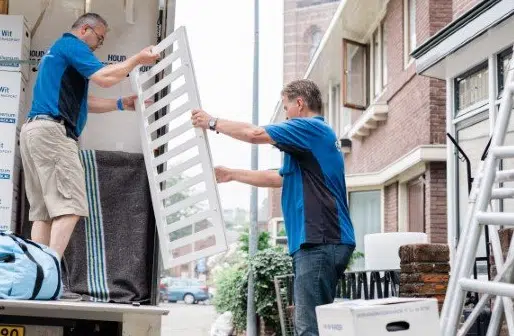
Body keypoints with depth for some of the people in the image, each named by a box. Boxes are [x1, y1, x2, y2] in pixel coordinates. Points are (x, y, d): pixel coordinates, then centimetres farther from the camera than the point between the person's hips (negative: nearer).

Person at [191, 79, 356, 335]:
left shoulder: (311, 128, -6)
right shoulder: (317, 135, 25)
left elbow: (254, 134, -10)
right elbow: (277, 179, 31)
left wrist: (212, 122, 4)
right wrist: (231, 174, 35)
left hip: (320, 241, -10)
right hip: (321, 241, 10)